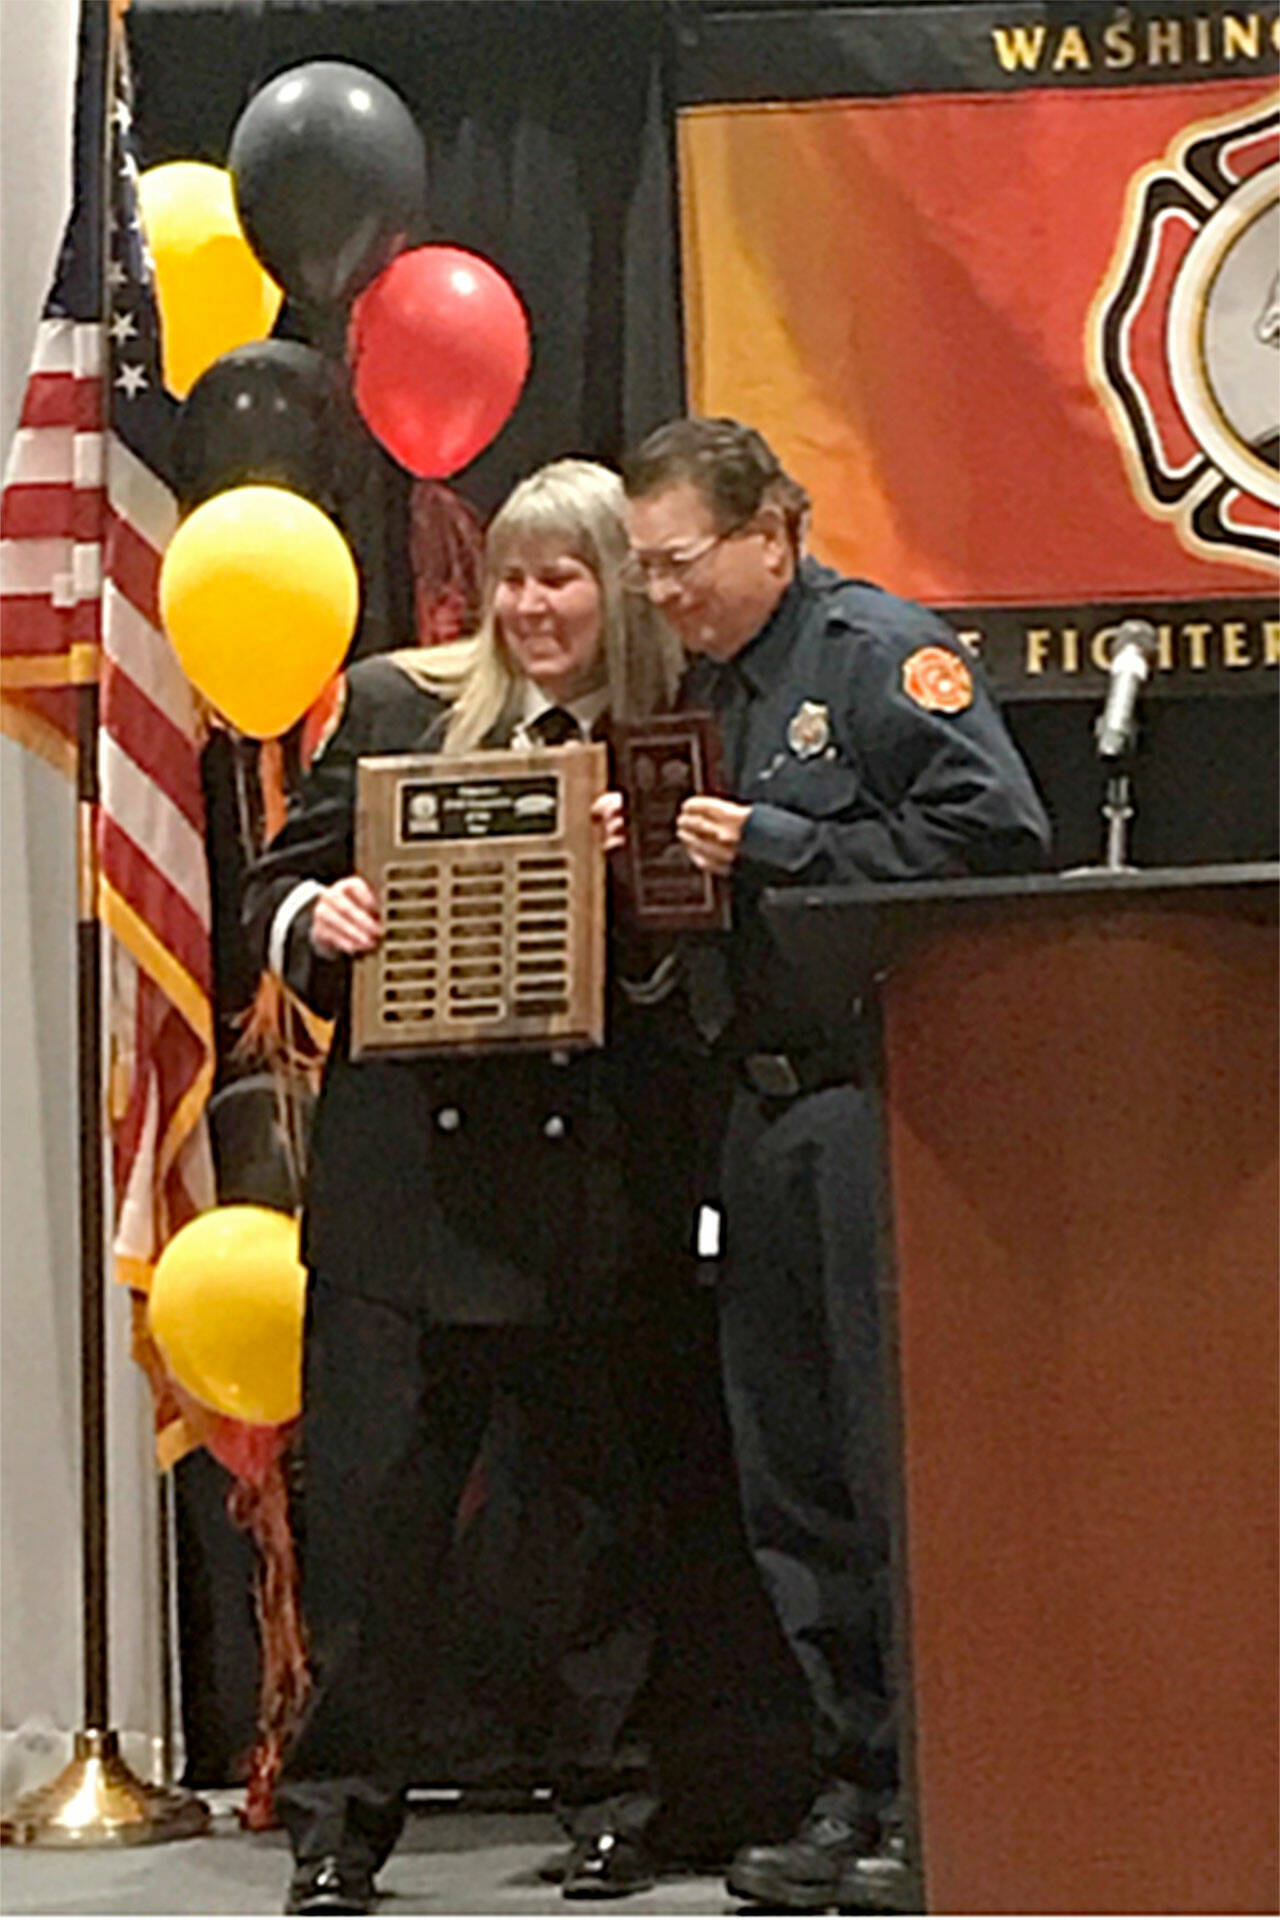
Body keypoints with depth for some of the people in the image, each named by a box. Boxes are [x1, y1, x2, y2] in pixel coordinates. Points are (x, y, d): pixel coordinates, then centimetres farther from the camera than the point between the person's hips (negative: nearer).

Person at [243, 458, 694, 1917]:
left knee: (612, 1493, 5)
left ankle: (610, 1798, 19)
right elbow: (278, 890, 11)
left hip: (597, 1176, 0)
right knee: (368, 1483, -1)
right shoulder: (395, 703, 9)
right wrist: (315, 920, -10)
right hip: (406, 1169, 0)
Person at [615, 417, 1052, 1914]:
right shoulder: (699, 691, 18)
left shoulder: (881, 652, -6)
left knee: (904, 1453, -7)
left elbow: (994, 836, -17)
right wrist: (638, 857, 3)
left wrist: (777, 846, -15)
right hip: (761, 1105, 8)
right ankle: (855, 1783, 15)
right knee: (791, 1473, 8)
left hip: (886, 1098, -8)